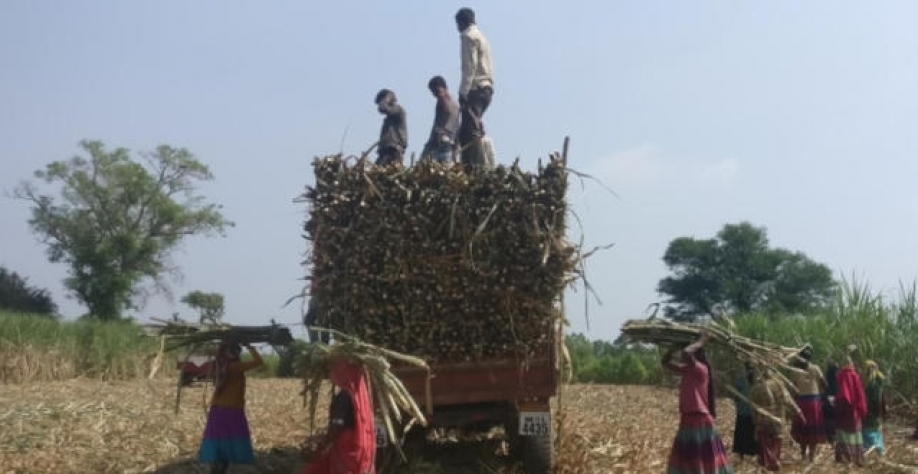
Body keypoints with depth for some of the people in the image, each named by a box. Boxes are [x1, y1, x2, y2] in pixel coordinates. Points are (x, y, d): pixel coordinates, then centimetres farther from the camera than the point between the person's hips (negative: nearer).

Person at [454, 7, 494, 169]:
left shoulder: (469, 36, -5)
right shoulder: (480, 37, 24)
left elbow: (470, 66, -15)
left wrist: (463, 91, -19)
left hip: (475, 88, -10)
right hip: (485, 87, 10)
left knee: (472, 132, -14)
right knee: (467, 132, 11)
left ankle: (480, 168, -21)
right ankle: (470, 167, 8)